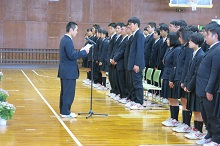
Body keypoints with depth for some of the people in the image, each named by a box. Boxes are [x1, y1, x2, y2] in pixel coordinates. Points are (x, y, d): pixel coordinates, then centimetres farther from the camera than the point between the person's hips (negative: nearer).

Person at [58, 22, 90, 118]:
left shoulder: (64, 39, 13)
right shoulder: (68, 41, -19)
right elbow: (72, 56, -24)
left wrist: (81, 52, 8)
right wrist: (84, 52, -16)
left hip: (65, 71, 11)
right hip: (69, 72, -11)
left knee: (64, 92, 16)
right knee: (69, 92, -4)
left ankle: (63, 110, 23)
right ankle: (66, 112, -1)